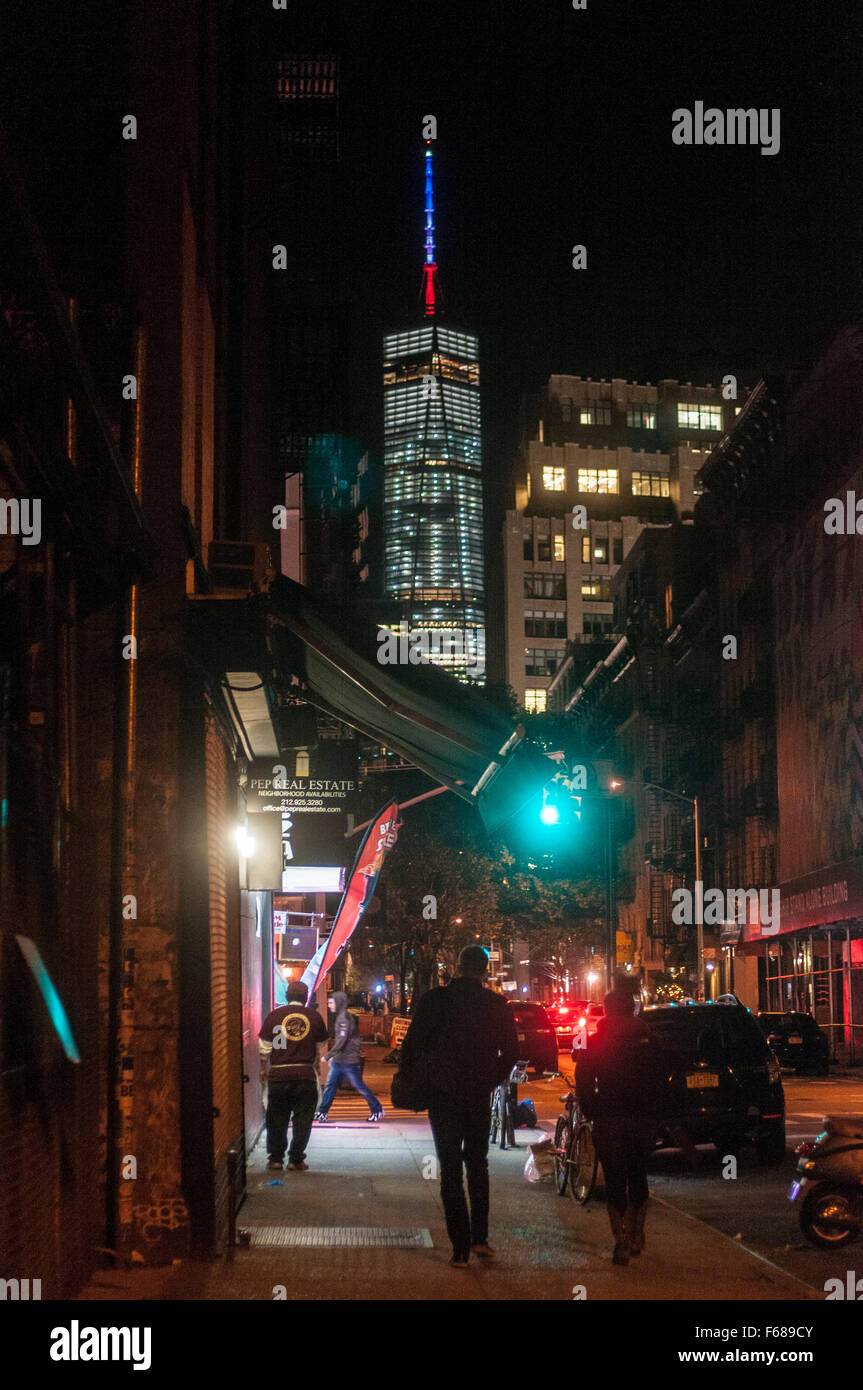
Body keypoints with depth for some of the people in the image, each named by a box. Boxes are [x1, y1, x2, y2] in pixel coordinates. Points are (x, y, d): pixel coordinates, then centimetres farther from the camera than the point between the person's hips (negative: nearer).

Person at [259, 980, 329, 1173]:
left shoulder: (274, 1016, 1)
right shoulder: (314, 1017, 3)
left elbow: (264, 1048, 4)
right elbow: (320, 1047, 13)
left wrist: (263, 1070, 16)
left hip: (279, 1074, 0)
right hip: (306, 1074, 0)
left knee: (277, 1120, 9)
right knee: (302, 1120, 7)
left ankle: (275, 1159, 10)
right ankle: (296, 1160, 7)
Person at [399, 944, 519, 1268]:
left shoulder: (434, 1000, -9)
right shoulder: (497, 1006, -3)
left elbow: (412, 1045, -8)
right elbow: (511, 1053, 3)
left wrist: (408, 1077, 8)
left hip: (442, 1095, -2)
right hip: (479, 1096, 2)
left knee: (451, 1169, 4)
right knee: (478, 1163, 20)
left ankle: (461, 1248, 0)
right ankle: (480, 1238, 14)